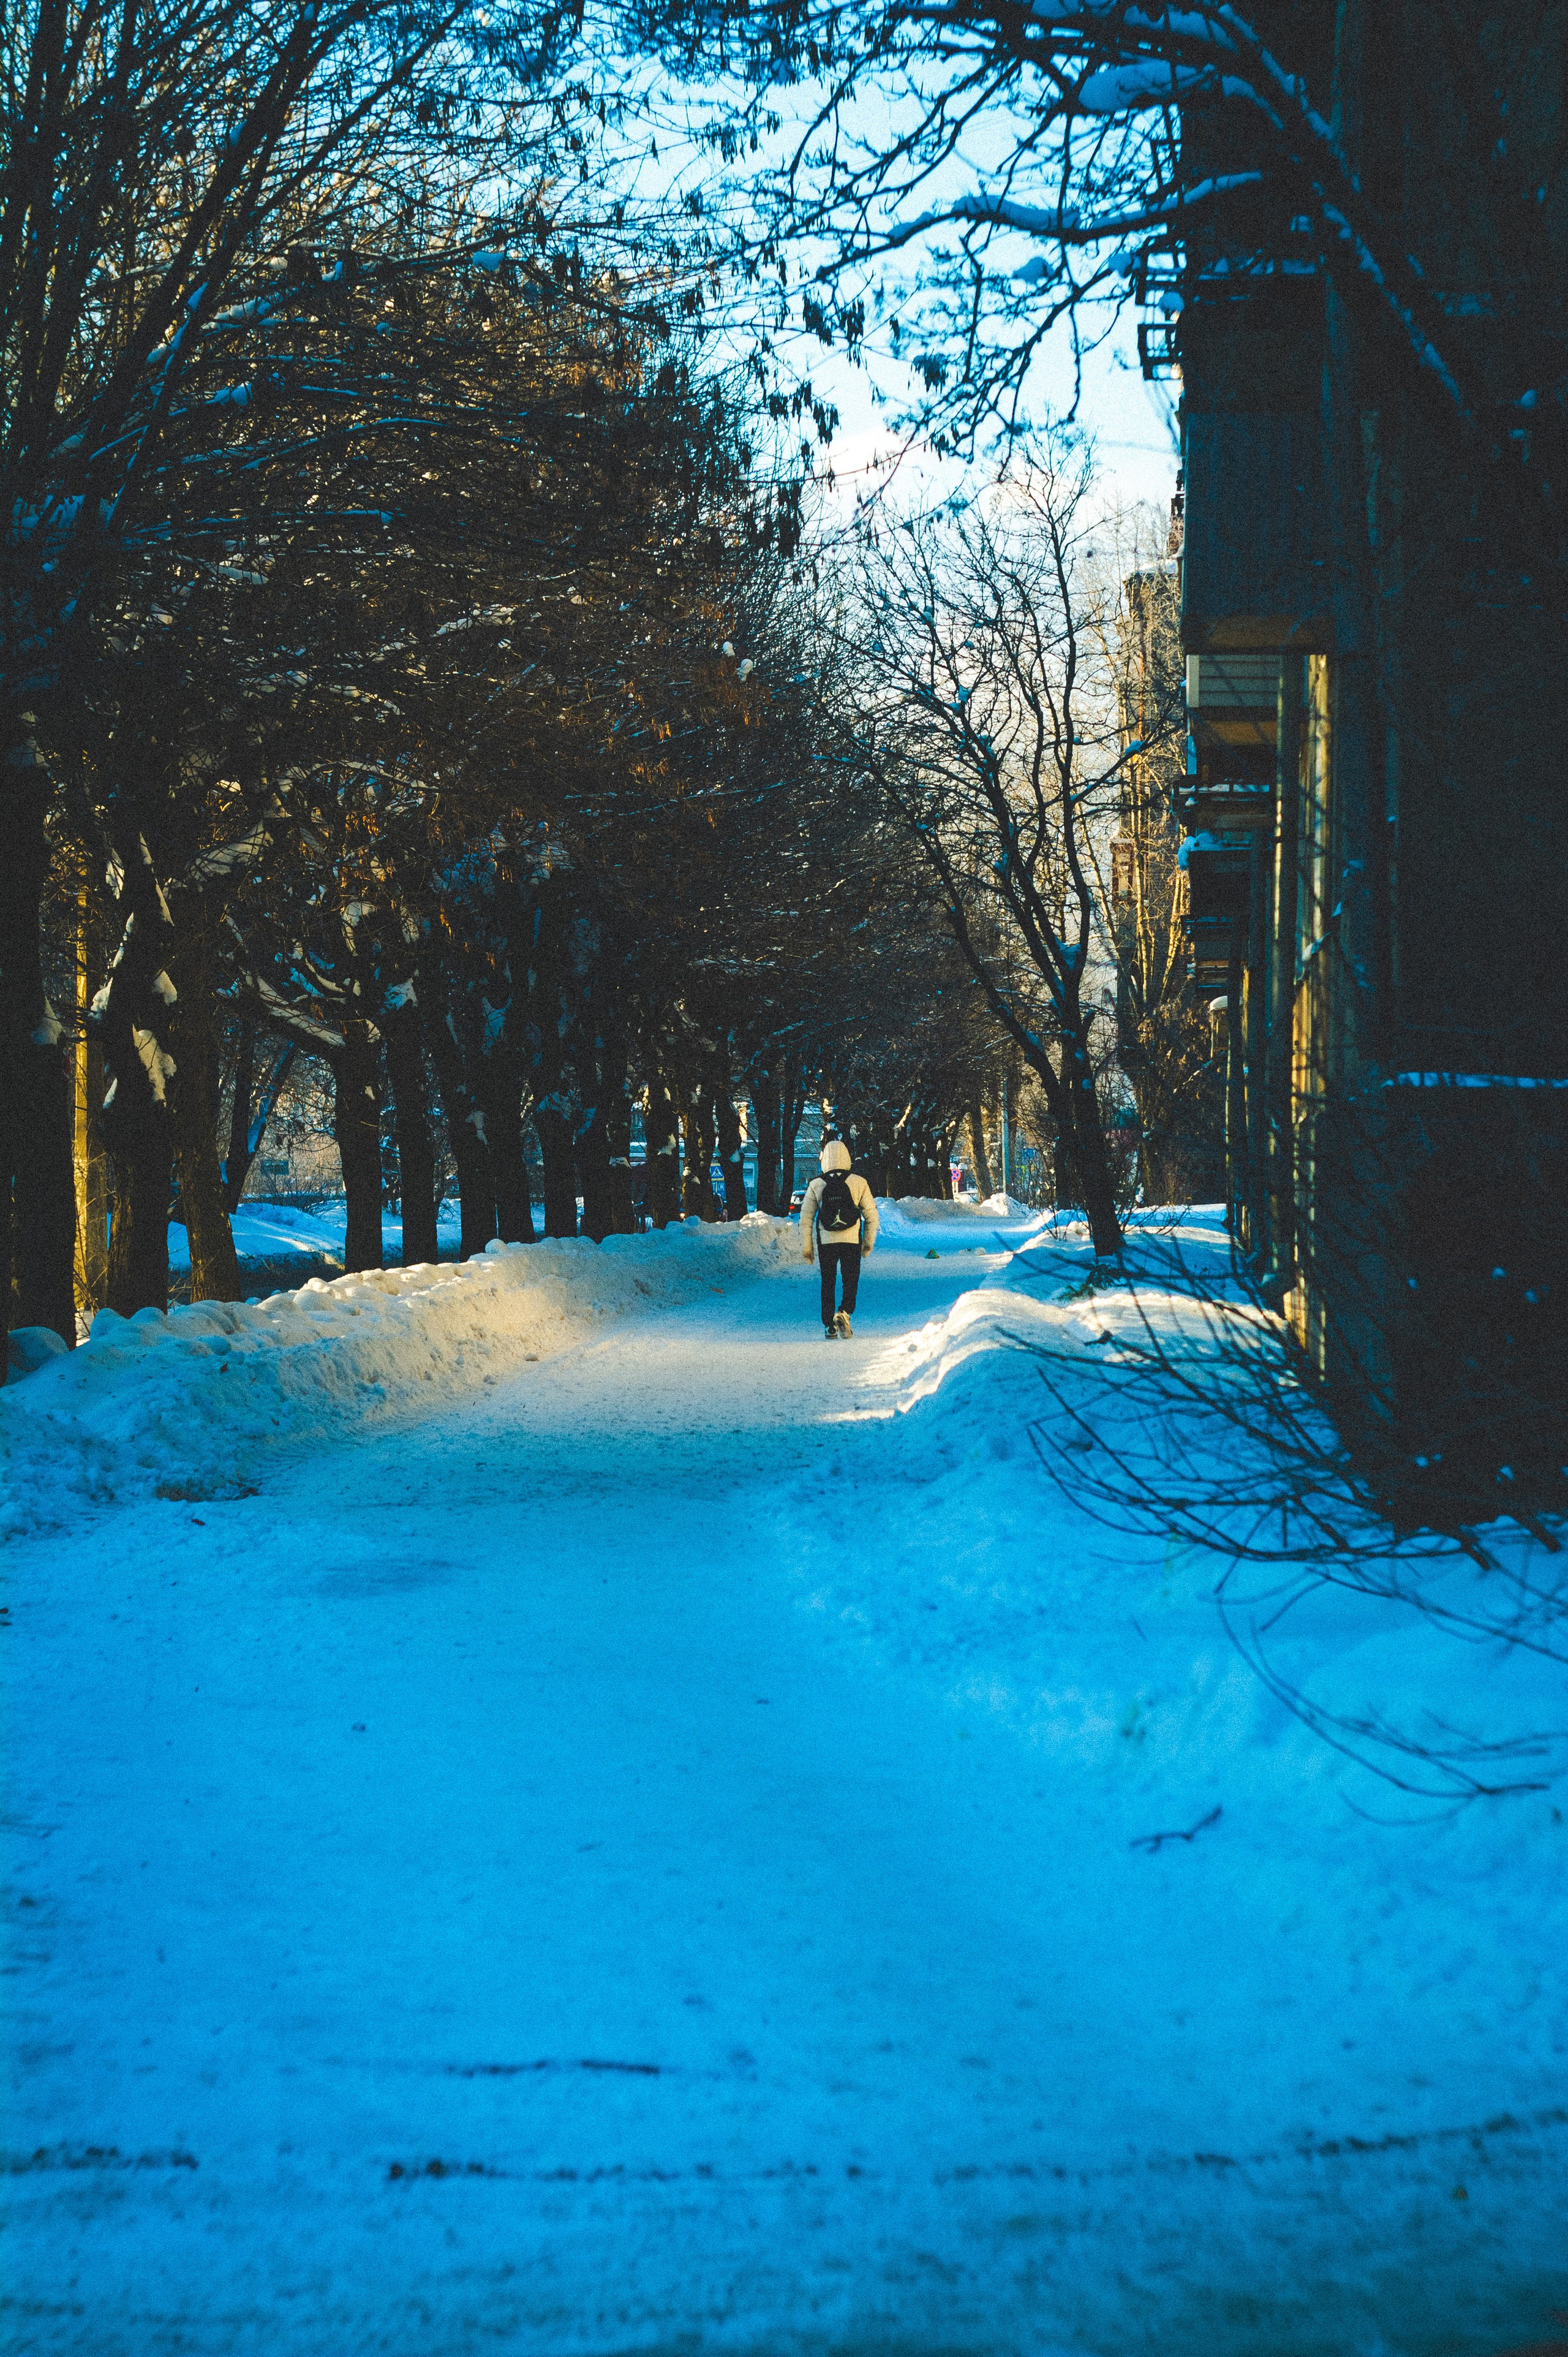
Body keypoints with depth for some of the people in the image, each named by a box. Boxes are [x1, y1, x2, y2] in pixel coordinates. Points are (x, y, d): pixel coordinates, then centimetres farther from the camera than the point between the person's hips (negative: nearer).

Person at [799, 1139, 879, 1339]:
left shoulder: (816, 1185, -2)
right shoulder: (859, 1182, -3)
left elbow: (806, 1218, 0)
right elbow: (871, 1215, 2)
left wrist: (806, 1248, 8)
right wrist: (869, 1242, 15)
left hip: (826, 1241, 1)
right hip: (852, 1241, -1)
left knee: (828, 1283, 12)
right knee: (851, 1280, 10)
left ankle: (830, 1327, 10)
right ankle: (845, 1313, -15)